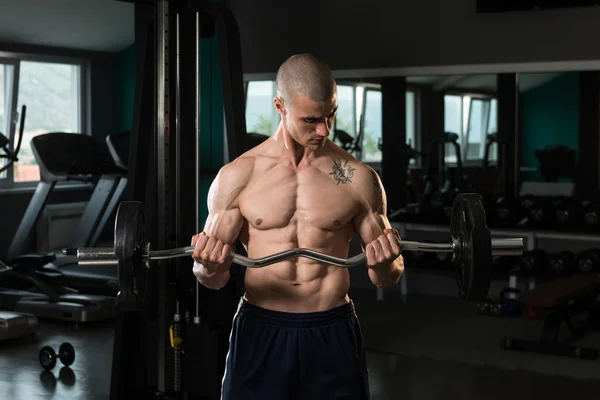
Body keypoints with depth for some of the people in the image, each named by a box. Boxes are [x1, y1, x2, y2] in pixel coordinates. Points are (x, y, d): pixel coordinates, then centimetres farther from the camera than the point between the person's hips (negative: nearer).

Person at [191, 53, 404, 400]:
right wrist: (209, 267, -23)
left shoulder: (359, 178, -2)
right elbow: (215, 279, 0)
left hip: (334, 333, 1)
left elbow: (387, 278, 5)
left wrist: (384, 265, -18)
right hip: (260, 332, 0)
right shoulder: (237, 177, -3)